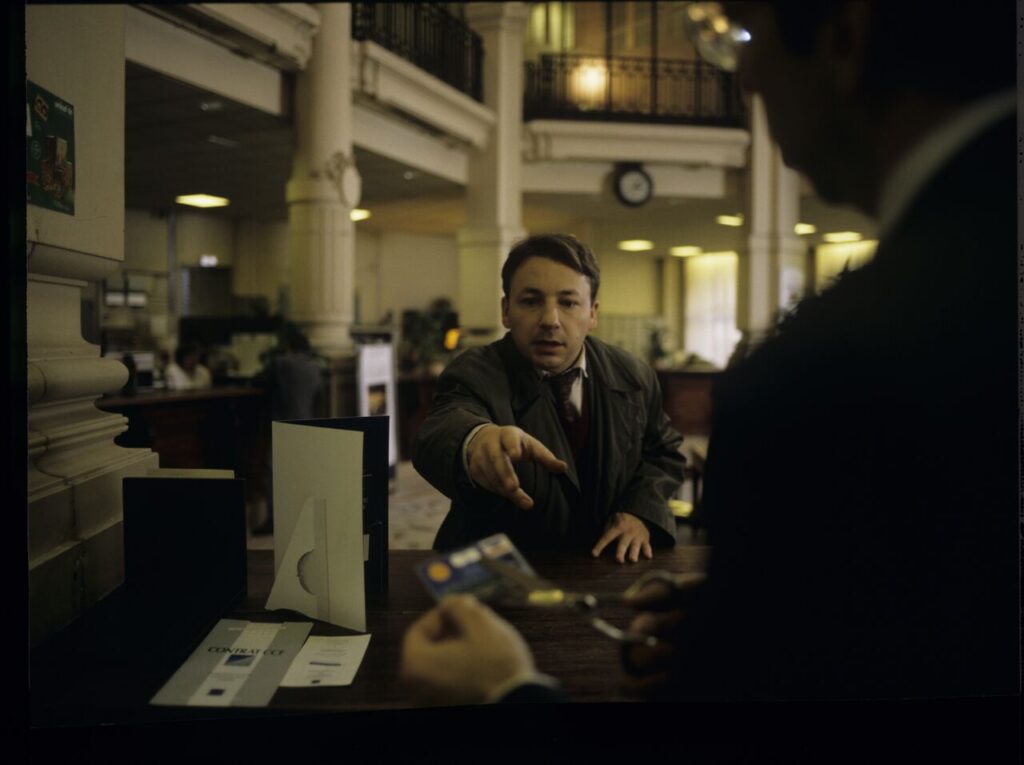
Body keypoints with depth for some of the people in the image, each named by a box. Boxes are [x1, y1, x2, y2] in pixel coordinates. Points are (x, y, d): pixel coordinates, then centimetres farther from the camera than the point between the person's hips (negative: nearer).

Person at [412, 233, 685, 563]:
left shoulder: (632, 376, 0)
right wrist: (476, 439, -61)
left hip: (605, 567, 3)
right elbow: (445, 426, -37)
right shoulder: (475, 376, -14)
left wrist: (640, 512, -4)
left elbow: (664, 451, 16)